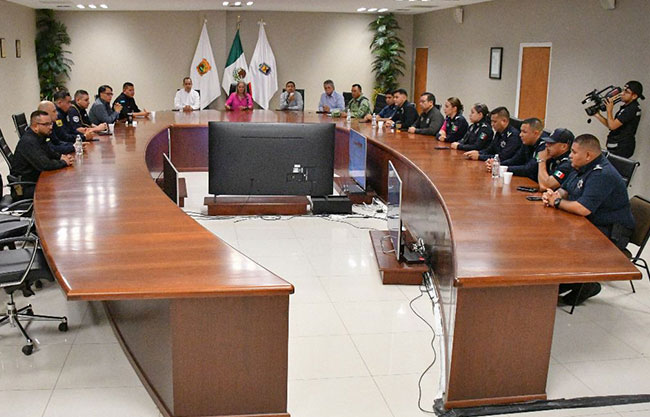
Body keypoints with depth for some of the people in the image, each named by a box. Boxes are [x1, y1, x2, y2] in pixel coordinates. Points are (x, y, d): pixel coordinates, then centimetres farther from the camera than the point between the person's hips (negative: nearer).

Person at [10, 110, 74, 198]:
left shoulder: (39, 137, 9)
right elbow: (45, 165, -30)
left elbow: (50, 153, 23)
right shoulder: (28, 142, -23)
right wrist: (64, 162, -14)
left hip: (37, 179, 10)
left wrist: (61, 156, 0)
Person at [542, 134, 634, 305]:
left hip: (611, 234, -10)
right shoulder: (582, 168, 9)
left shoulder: (602, 175, -25)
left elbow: (583, 209, -33)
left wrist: (557, 202, -16)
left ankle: (586, 285, -2)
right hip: (591, 225, 10)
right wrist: (553, 195, -5)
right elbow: (565, 189, 20)